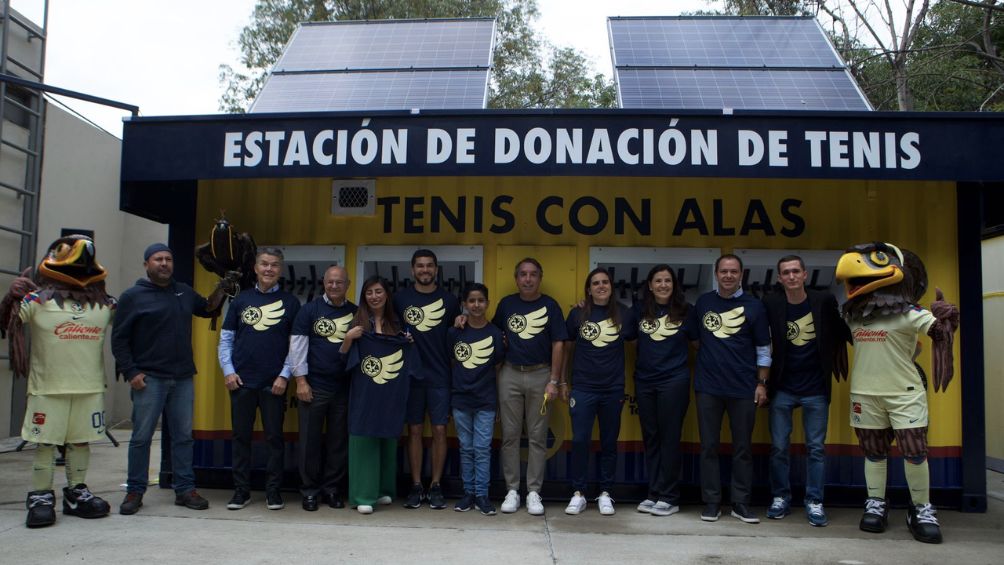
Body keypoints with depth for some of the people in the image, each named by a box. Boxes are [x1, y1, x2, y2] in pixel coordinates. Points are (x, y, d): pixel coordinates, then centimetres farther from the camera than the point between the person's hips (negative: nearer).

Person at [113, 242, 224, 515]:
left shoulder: (184, 292, 13)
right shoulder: (133, 296, -1)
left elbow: (207, 309, 28)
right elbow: (119, 339, -2)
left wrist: (221, 289, 9)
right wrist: (131, 373, -10)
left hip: (183, 378, 5)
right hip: (149, 379, -4)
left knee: (183, 436, 7)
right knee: (141, 437, 1)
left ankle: (185, 488, 14)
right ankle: (135, 491, 13)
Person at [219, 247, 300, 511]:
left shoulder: (290, 302, 3)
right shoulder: (241, 299, 8)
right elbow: (226, 338, 9)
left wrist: (285, 375, -7)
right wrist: (228, 370, -2)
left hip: (274, 383, -2)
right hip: (241, 381, 2)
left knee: (274, 437, 3)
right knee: (241, 436, 7)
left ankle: (273, 490, 13)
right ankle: (241, 490, 17)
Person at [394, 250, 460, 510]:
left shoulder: (449, 300, 4)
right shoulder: (401, 298, 4)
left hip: (440, 376, 0)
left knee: (439, 430, 1)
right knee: (414, 431, 5)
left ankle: (436, 487, 12)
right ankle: (416, 487, 14)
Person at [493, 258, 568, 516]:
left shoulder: (550, 305, 0)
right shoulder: (506, 304, 6)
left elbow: (558, 344, -2)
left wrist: (554, 381, -6)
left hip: (540, 375, -1)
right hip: (510, 375, 2)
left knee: (537, 436, 4)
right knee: (510, 435, 5)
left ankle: (534, 492, 12)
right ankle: (512, 490, 14)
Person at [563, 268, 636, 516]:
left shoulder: (624, 314, 1)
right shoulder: (577, 314, 0)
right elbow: (568, 347, 9)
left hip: (613, 389, 1)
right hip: (582, 388, -1)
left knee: (609, 442, 9)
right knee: (580, 441, -3)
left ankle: (605, 494, 20)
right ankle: (578, 493, 9)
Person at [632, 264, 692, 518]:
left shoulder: (684, 310, 1)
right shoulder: (640, 310, 7)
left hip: (674, 381, -3)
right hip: (644, 381, 3)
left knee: (669, 438, -1)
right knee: (650, 438, 8)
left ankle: (669, 497, 7)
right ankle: (653, 493, 17)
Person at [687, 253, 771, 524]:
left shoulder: (754, 306, 2)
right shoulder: (703, 302, 6)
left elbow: (763, 349, 3)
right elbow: (691, 337, 15)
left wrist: (761, 384, -2)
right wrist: (706, 359, 3)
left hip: (743, 389, -1)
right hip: (708, 387, 1)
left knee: (743, 448, 6)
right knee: (709, 446, 5)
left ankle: (741, 503, 16)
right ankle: (711, 502, 14)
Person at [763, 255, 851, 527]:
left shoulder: (824, 300, -5)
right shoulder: (771, 304, -6)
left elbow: (843, 331, 5)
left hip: (816, 389, 0)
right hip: (782, 389, 0)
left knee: (816, 448, 6)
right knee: (779, 447, 6)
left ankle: (814, 502, 14)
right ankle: (780, 499, 18)